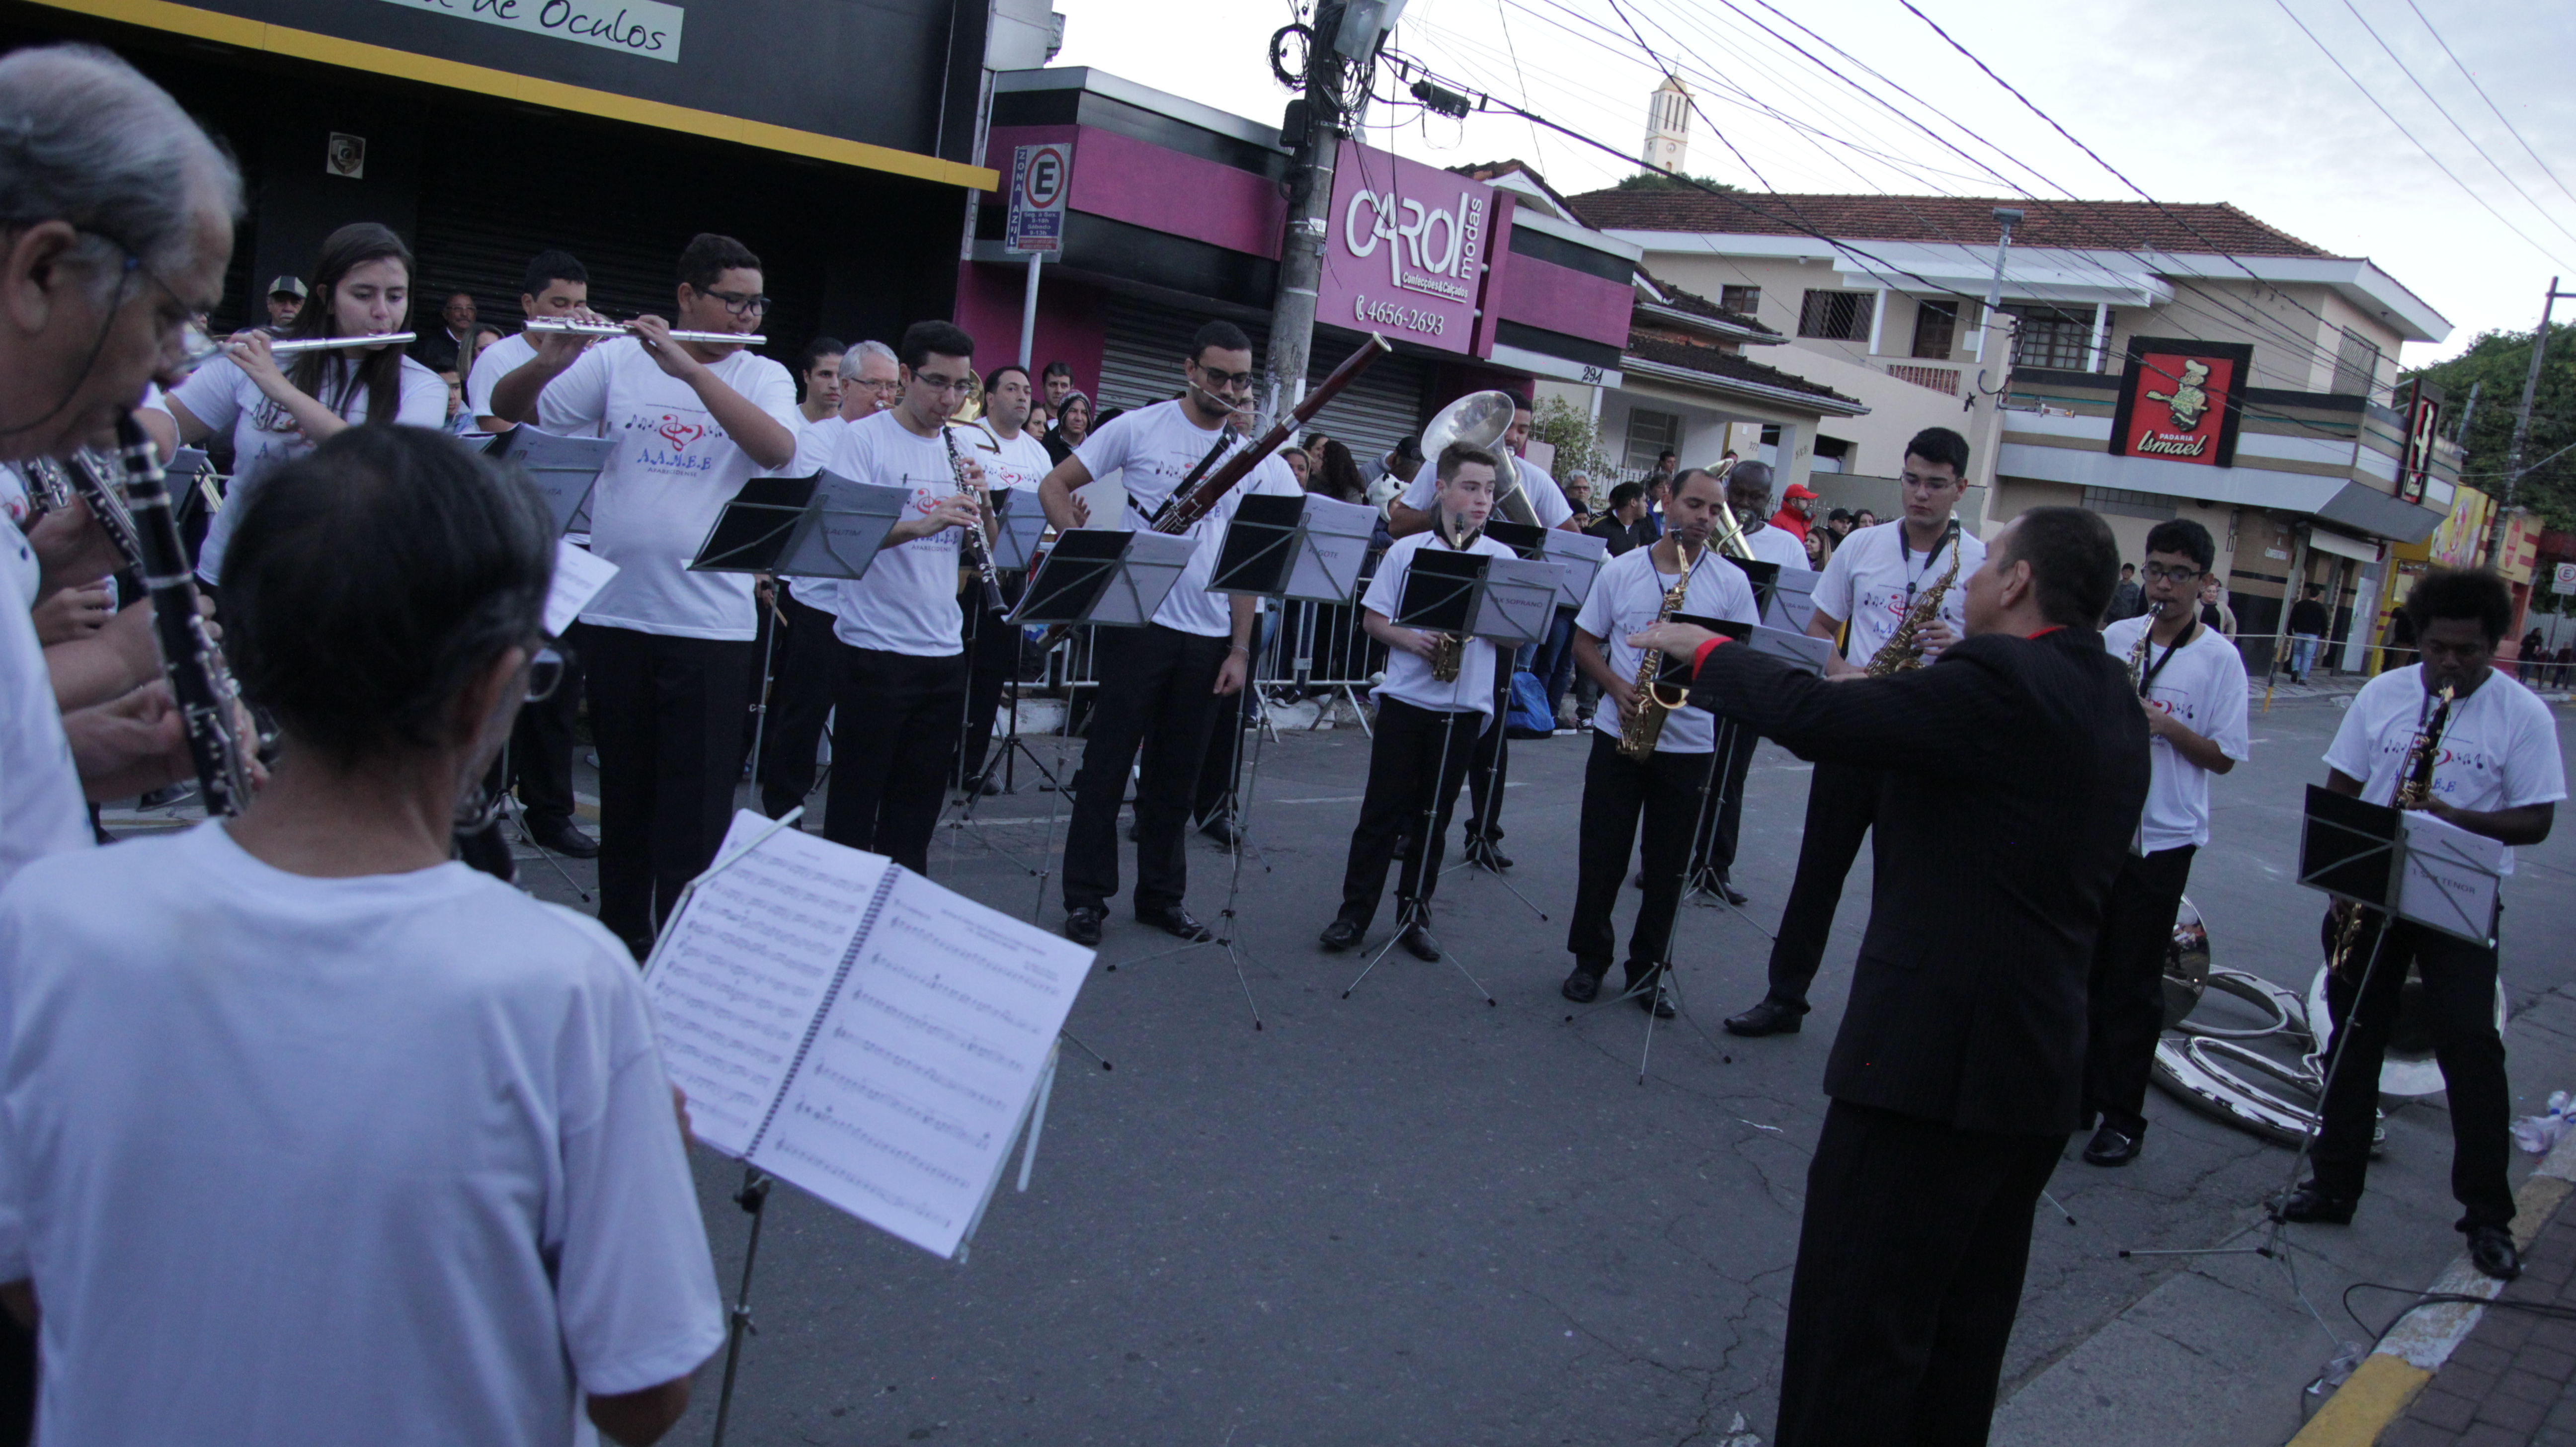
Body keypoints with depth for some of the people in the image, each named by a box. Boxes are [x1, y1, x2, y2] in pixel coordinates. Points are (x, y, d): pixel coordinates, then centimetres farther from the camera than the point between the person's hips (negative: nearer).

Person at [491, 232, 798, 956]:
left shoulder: (763, 378, 3)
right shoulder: (617, 361, 6)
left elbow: (778, 448, -18)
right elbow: (509, 407, 6)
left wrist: (686, 365, -23)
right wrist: (551, 361, -16)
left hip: (712, 619, -1)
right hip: (616, 610, 2)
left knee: (698, 796, -1)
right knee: (624, 784, 13)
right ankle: (620, 931, 27)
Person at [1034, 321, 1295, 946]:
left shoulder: (1253, 458, 8)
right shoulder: (1139, 428, -2)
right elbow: (1054, 485, 0)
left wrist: (1240, 647, 3)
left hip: (1207, 636, 4)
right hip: (1137, 622, -4)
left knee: (1177, 772, 12)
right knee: (1109, 759, 2)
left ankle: (1161, 895, 24)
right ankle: (1086, 897, 11)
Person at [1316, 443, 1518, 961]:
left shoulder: (1504, 559, 4)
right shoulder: (1407, 550, 1)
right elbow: (1372, 618, 3)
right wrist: (1408, 639, -15)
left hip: (1464, 707, 1)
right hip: (1404, 699, -1)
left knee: (1433, 816, 9)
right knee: (1383, 809, 2)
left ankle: (1414, 914, 20)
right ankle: (1354, 912, 10)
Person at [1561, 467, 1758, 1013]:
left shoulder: (1732, 582, 1)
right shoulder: (1619, 570, 2)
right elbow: (1585, 643, 7)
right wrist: (1617, 686, -11)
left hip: (1692, 744, 0)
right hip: (1619, 735, 0)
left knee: (1668, 865, 7)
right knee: (1601, 856, 5)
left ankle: (1648, 969, 20)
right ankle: (1590, 959, 21)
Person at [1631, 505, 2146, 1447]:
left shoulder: (2003, 683, -16)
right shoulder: (2110, 704, 12)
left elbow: (1815, 717, -19)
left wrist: (1703, 649, -4)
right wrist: (1894, 699, 16)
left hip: (1935, 1056, -9)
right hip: (2044, 1067, 10)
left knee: (1855, 1336, 0)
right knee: (1962, 1334, 20)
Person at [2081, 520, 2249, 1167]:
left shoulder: (2220, 658, -4)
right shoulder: (2115, 637, 6)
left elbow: (2224, 757, -5)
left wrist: (2164, 724, -18)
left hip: (2161, 839, -3)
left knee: (2134, 984, 2)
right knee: (2083, 970, 10)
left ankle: (2123, 1115, 12)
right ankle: (2077, 1093, 23)